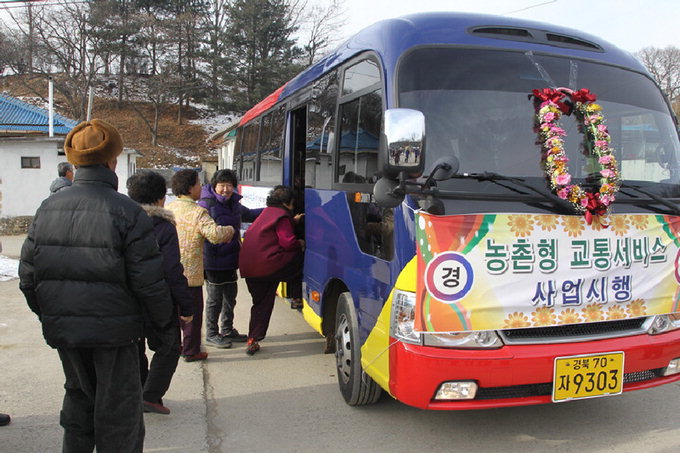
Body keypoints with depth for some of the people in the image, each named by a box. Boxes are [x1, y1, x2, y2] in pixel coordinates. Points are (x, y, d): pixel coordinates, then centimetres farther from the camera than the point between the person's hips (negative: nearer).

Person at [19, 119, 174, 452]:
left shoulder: (48, 208, 1)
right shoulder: (127, 212, -15)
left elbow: (28, 275, 6)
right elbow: (149, 282, -16)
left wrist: (48, 315, 20)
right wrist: (164, 324, -2)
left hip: (62, 328, 6)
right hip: (113, 329, -5)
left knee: (79, 397, 26)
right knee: (118, 411, 9)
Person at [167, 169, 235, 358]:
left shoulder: (168, 208, 5)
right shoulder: (197, 212, -16)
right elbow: (215, 235, -29)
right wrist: (230, 229, -9)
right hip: (190, 272, -7)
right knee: (193, 311, 6)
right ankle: (191, 351, 14)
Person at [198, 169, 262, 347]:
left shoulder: (234, 204, 12)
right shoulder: (206, 204, -15)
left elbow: (249, 214, 30)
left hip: (230, 259, 8)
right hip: (213, 261, -8)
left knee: (230, 295, 18)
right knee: (215, 298, 3)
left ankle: (227, 330, 34)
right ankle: (211, 334, 19)